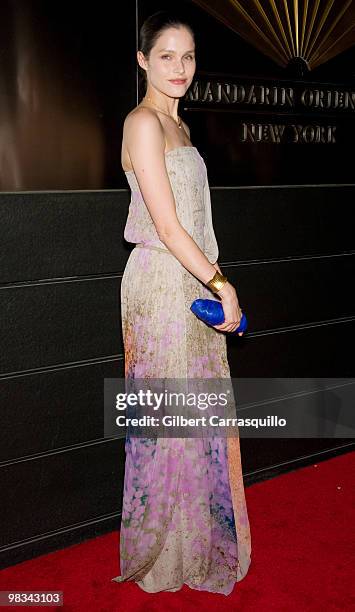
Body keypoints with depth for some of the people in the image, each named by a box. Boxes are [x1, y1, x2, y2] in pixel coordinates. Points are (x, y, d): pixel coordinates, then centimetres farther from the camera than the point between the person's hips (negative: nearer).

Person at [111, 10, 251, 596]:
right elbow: (166, 225, -18)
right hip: (162, 285, -9)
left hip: (191, 282, 9)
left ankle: (197, 537, 33)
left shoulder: (179, 126, 17)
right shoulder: (143, 123, -12)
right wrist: (221, 284, -15)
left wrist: (213, 284, 14)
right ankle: (166, 553, 20)